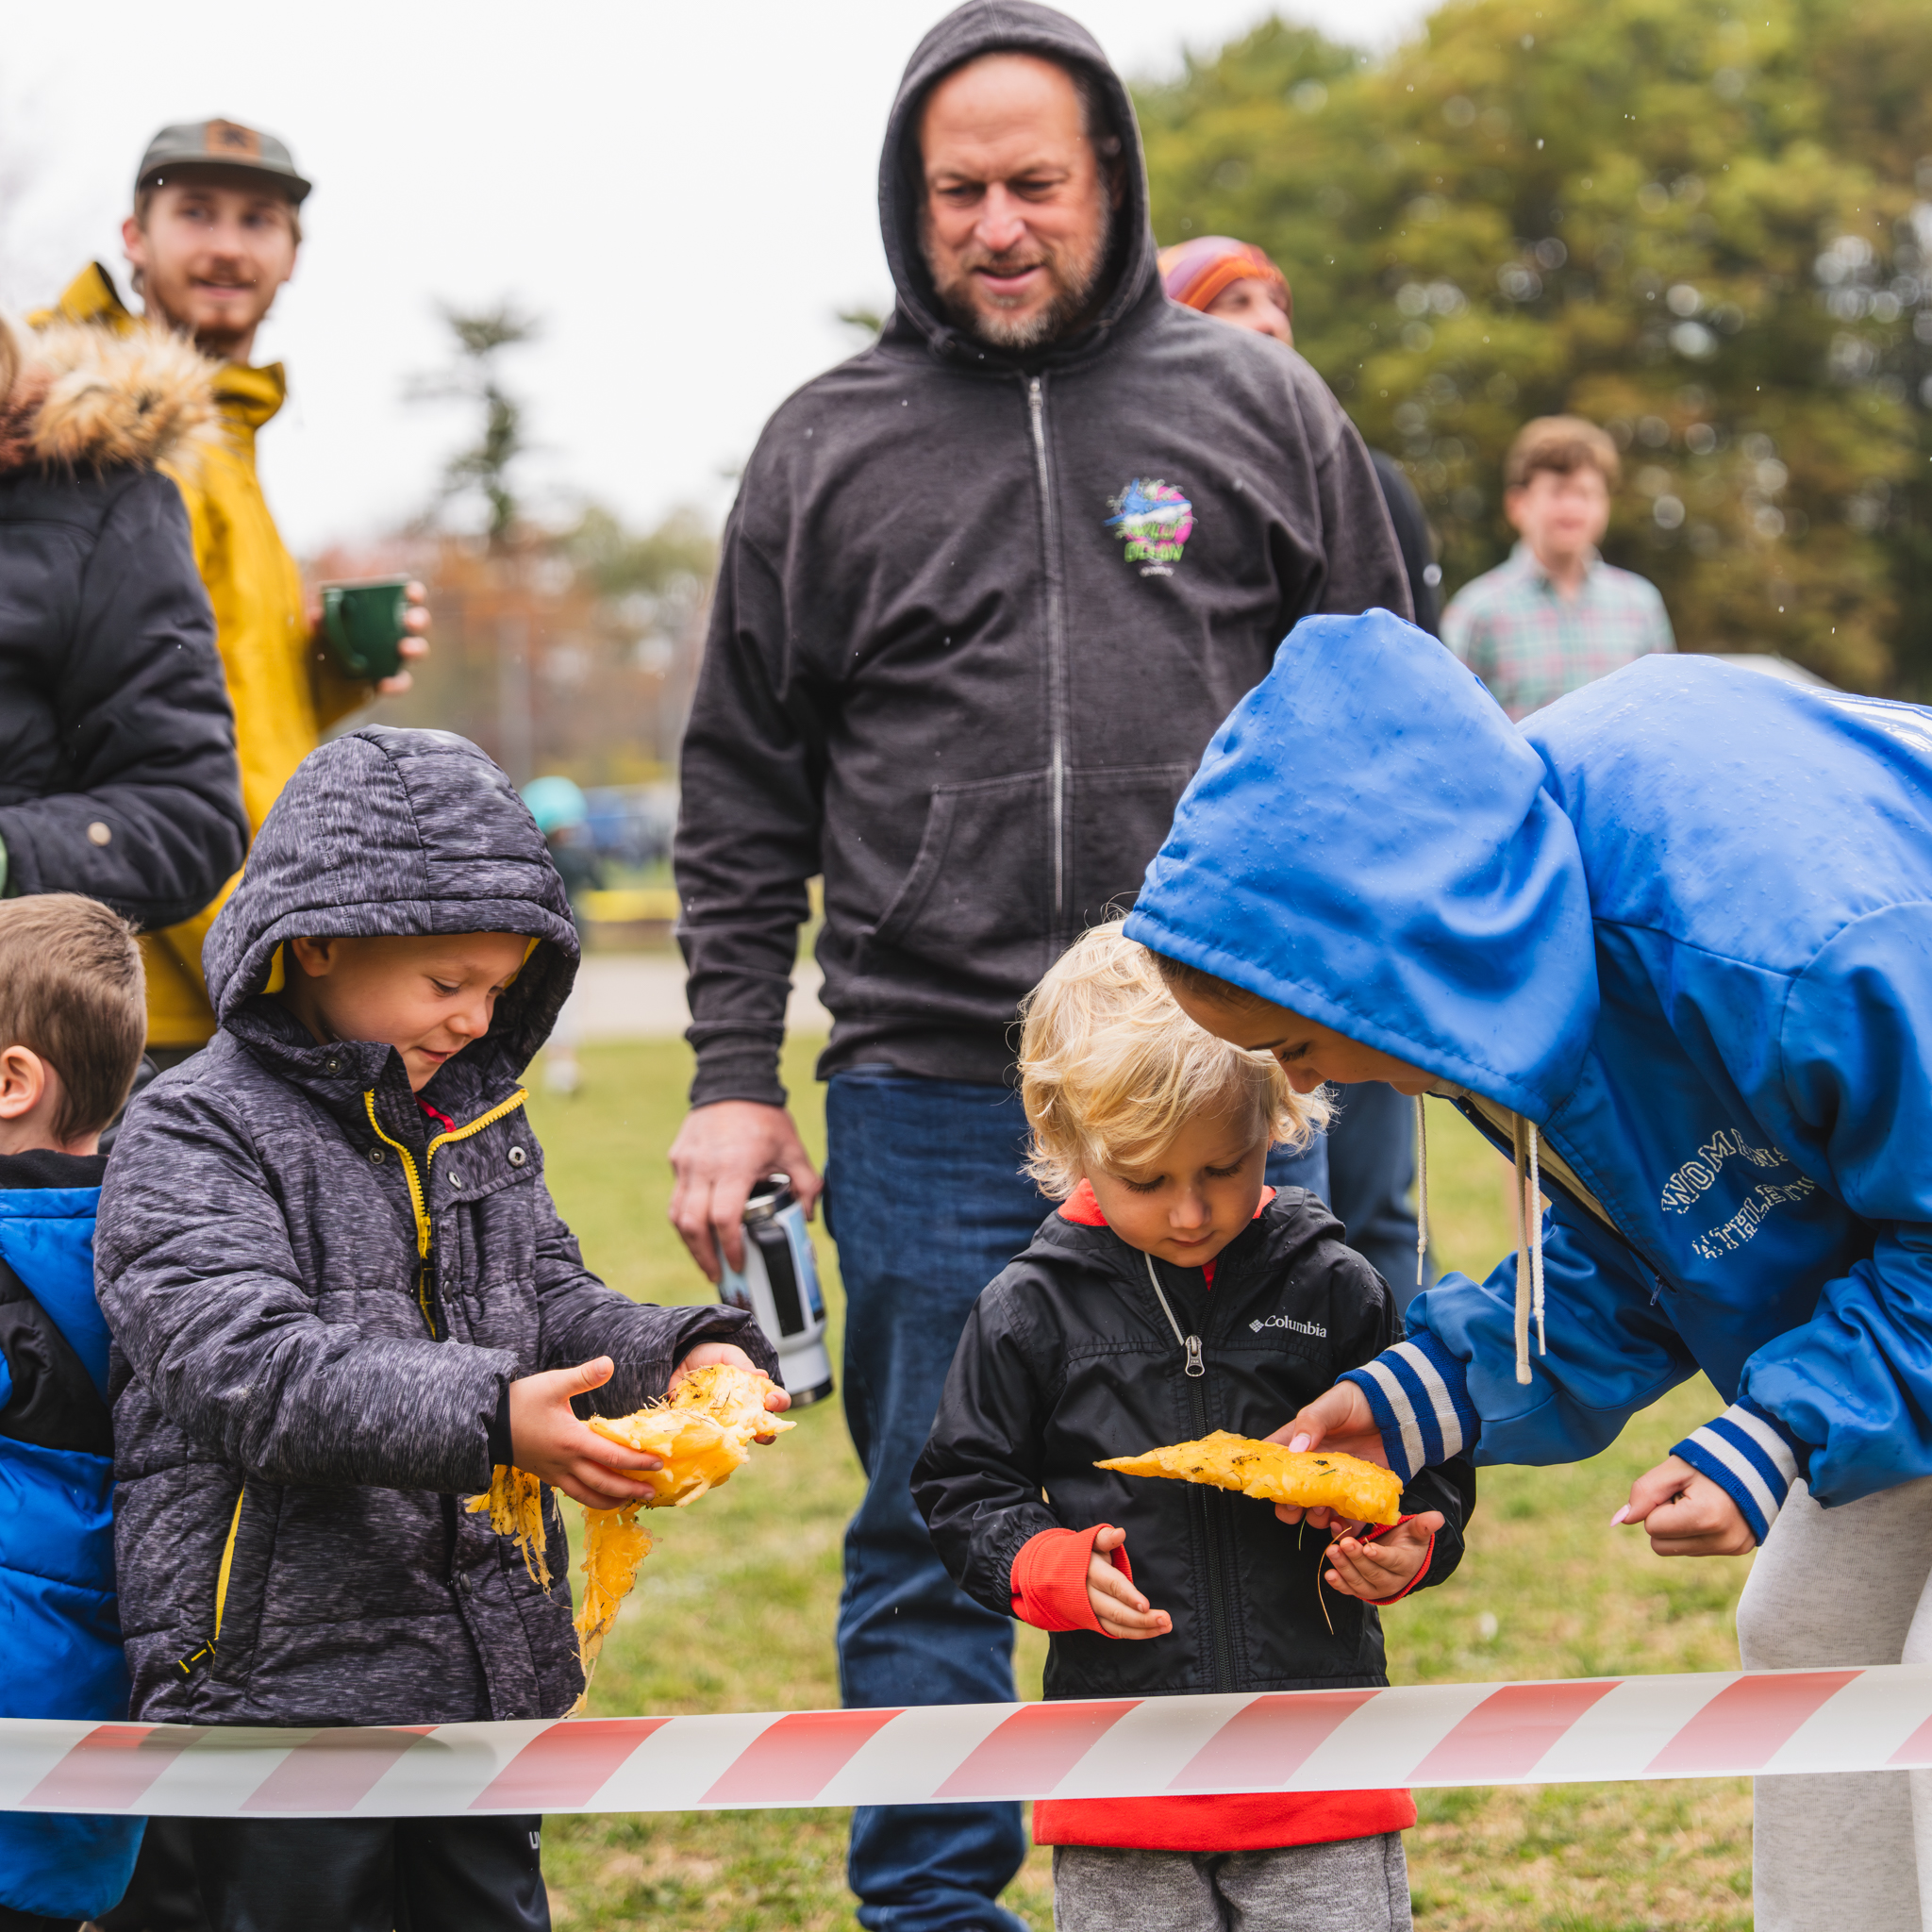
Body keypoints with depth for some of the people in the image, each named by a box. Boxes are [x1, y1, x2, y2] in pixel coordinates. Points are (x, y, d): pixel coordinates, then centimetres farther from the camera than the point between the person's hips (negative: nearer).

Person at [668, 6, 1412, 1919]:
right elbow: (743, 802, 9)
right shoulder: (824, 451, 7)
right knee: (931, 1544, 5)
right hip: (927, 1098, 0)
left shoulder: (1260, 410, 7)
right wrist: (731, 1077, 3)